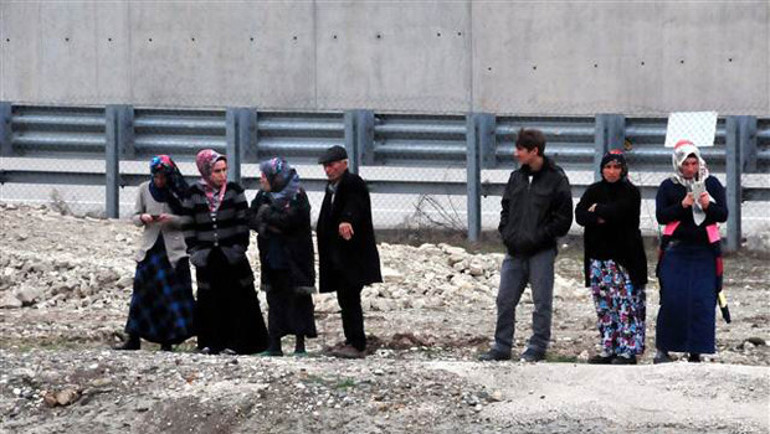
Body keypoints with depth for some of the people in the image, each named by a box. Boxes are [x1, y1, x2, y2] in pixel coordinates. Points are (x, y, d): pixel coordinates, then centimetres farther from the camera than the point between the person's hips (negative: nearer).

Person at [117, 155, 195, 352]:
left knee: (174, 294, -4)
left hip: (174, 249, -2)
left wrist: (171, 219, -18)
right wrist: (143, 218, -13)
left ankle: (168, 340, 2)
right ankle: (133, 339, 6)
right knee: (142, 291, 0)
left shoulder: (179, 192, -2)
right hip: (150, 247, 2)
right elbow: (134, 217, 9)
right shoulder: (144, 190, 5)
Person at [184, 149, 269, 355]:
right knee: (209, 300, 4)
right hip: (207, 258, 1)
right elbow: (189, 225, 5)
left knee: (237, 299, -3)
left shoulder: (234, 191, 0)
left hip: (231, 255, -1)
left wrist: (239, 248, -7)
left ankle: (236, 342, 0)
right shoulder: (194, 194, 3)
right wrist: (194, 251, -1)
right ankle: (212, 342, 11)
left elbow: (243, 222, 0)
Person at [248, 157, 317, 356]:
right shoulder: (263, 195, 10)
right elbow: (251, 218, 3)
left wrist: (267, 214, -9)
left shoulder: (297, 196, -9)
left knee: (298, 299, -3)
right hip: (272, 257, 6)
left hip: (294, 258, -6)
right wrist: (268, 226, -14)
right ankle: (275, 344, 12)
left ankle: (300, 344, 1)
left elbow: (289, 220, -21)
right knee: (275, 300, 8)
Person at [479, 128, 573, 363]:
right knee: (505, 300, 6)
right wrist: (506, 233, 3)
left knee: (542, 301, 3)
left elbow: (563, 218, -8)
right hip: (515, 251, 6)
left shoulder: (555, 179, -7)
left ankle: (537, 347, 12)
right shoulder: (516, 177, 10)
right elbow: (506, 209, 19)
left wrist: (538, 237, -13)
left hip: (541, 252, -5)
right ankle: (502, 347, 14)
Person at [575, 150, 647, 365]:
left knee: (626, 304, -8)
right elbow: (580, 215, 1)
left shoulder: (630, 193, -1)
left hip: (624, 257, -5)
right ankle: (608, 349, 12)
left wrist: (597, 210, -2)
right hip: (598, 256, 5)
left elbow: (619, 211, -17)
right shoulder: (594, 191, 13)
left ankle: (628, 350, -8)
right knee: (604, 306, 7)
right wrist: (598, 219, -16)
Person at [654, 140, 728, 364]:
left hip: (704, 251, 1)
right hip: (676, 250, -1)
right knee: (673, 299, -8)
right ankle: (663, 349, 1)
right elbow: (661, 216, -2)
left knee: (702, 301, -4)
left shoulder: (711, 184, 8)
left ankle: (696, 351, 1)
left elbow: (723, 215, 5)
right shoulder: (668, 186, 6)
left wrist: (708, 206, -15)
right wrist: (682, 205, -16)